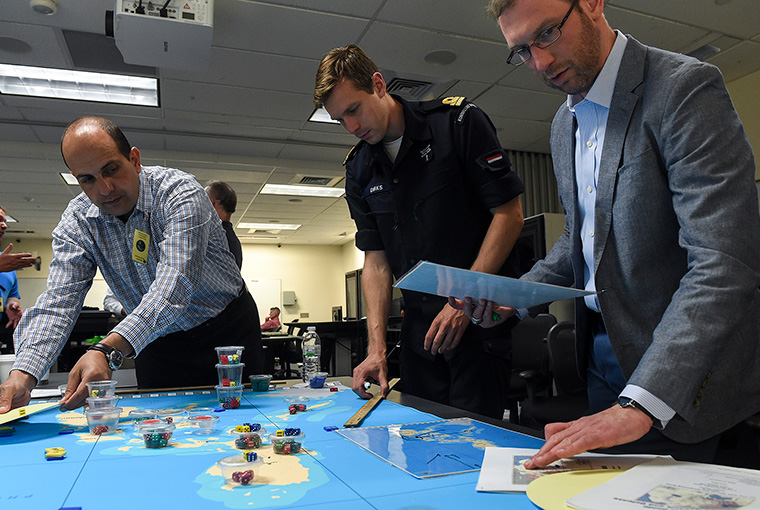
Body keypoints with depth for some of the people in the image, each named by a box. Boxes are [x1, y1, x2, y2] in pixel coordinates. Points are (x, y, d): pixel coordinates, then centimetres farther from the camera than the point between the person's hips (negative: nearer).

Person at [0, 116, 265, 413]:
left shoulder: (179, 191, -25)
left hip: (228, 329, -3)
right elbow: (58, 301, -17)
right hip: (160, 342, 3)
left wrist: (108, 350, -50)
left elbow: (175, 283, -37)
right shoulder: (77, 221, -9)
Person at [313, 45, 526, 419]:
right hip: (418, 325, 5)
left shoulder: (457, 122, -6)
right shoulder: (359, 170, 8)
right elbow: (375, 259, 7)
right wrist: (376, 346, -2)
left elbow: (509, 213, -8)